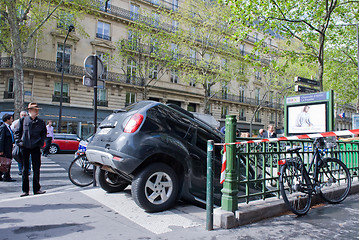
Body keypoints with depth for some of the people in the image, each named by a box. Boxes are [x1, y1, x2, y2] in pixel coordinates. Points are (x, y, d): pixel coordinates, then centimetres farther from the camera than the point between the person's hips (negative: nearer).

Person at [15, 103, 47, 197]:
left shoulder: (41, 122, 6)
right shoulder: (23, 120, 3)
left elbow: (44, 133, 14)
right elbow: (17, 132, 7)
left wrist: (41, 143, 2)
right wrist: (19, 142, -3)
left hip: (36, 147, 1)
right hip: (25, 147, -1)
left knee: (36, 169, 3)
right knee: (25, 169, 6)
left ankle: (36, 189, 13)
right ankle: (25, 190, 14)